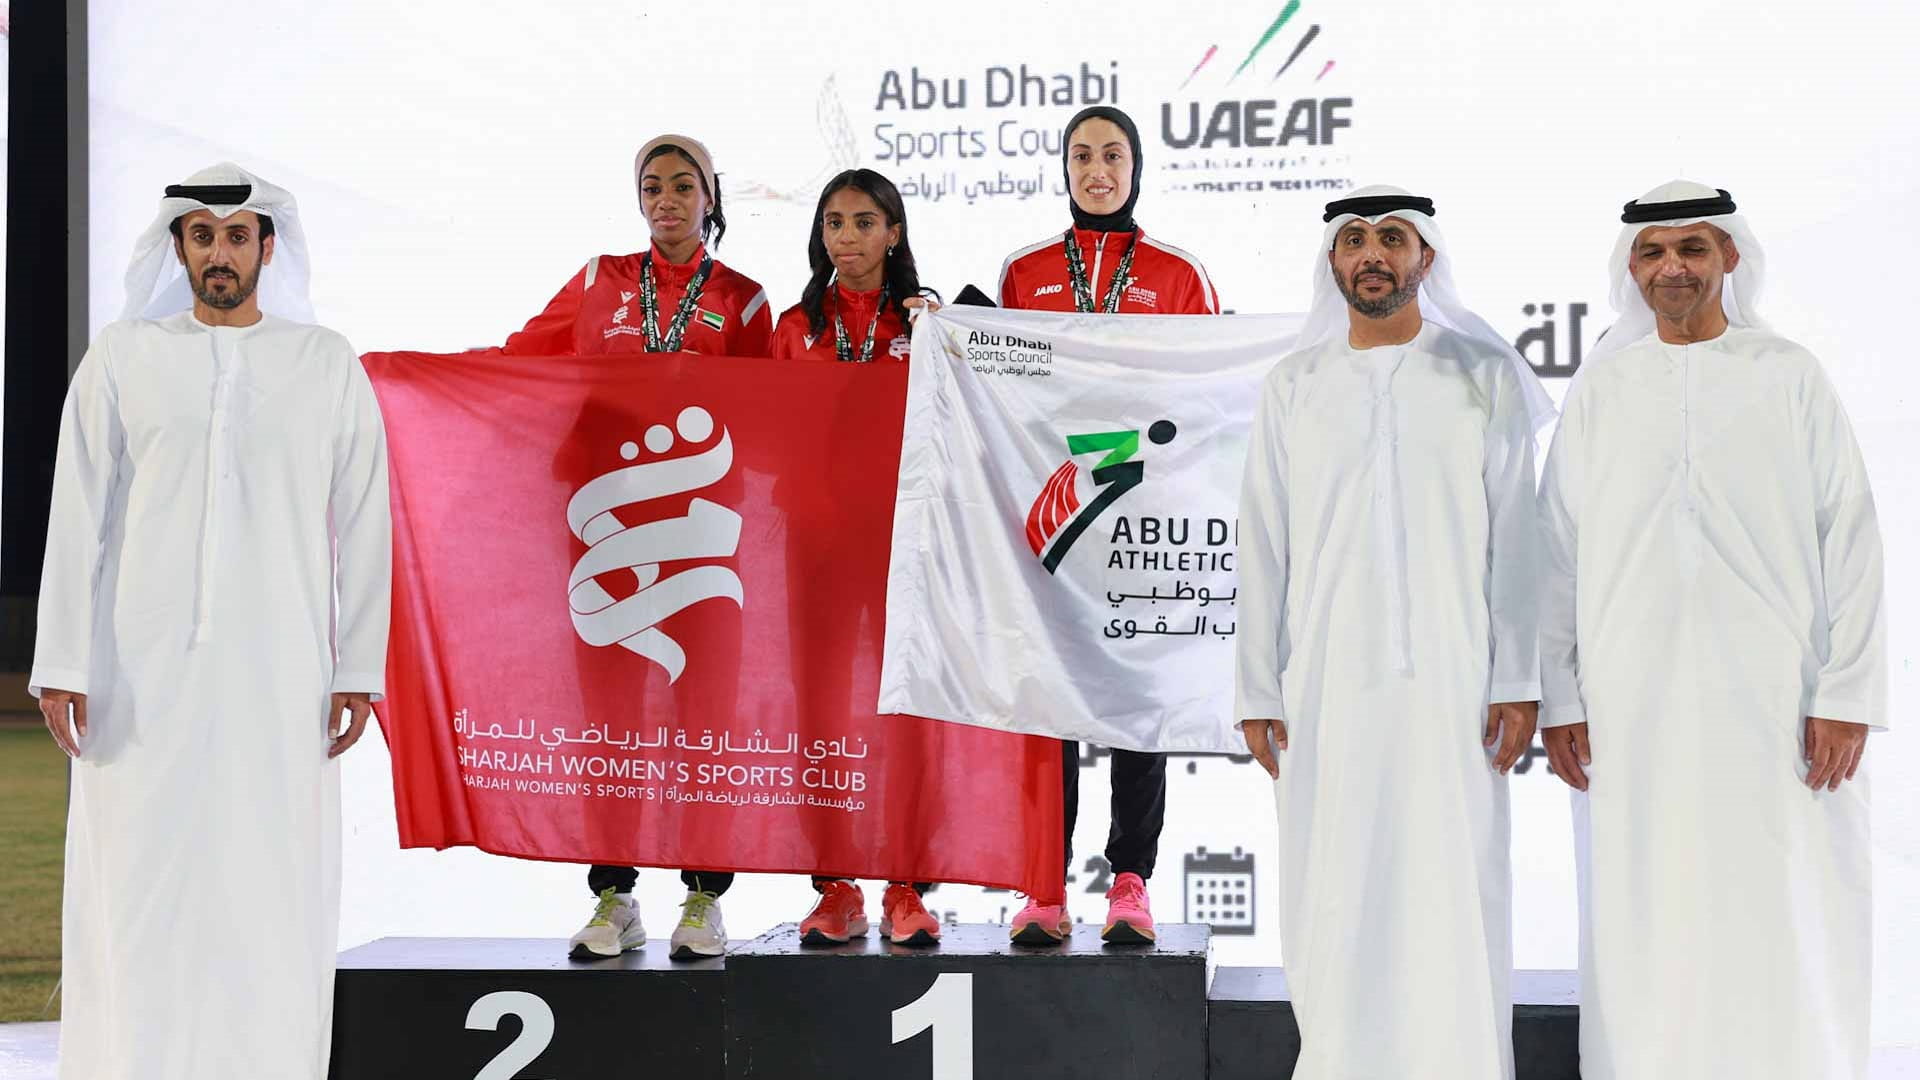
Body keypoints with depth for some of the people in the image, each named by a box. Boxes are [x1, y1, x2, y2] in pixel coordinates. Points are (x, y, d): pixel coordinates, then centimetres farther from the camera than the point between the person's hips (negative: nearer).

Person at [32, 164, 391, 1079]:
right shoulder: (122, 358, 7)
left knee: (269, 893, 0)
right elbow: (77, 517, 4)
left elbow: (362, 525, 5)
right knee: (136, 891, -1)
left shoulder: (329, 366, 7)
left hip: (278, 672, 0)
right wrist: (61, 664, -3)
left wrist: (358, 670, 0)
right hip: (144, 669, 0)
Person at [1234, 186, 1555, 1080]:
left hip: (1449, 679, -2)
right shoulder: (1293, 389, 9)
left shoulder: (1486, 376, 4)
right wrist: (1257, 692, 4)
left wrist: (1518, 682, -6)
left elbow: (1515, 536, 0)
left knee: (1451, 899, -2)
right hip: (1325, 685, 2)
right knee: (1332, 901, 3)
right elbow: (1264, 546, 8)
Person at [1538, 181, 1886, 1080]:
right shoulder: (1600, 387, 8)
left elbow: (1850, 537, 2)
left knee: (1789, 928, 0)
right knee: (1643, 935, 2)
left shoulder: (1790, 377, 5)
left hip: (1774, 702, -1)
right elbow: (1558, 551, 7)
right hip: (1631, 710, 1)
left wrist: (1846, 694, -5)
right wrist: (1558, 700, 2)